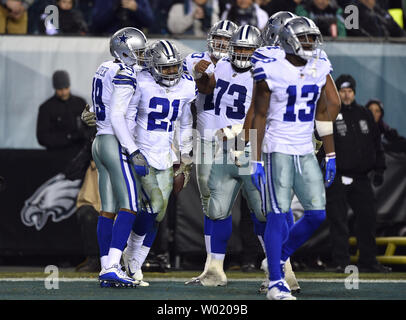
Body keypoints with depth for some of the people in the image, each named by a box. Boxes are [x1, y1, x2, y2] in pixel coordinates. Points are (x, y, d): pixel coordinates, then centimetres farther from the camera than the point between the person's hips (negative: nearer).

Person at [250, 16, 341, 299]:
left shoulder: (320, 69, 6)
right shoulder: (271, 71, -10)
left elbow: (325, 113, 12)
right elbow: (259, 117, -7)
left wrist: (331, 157, 11)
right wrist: (256, 161, -9)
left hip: (305, 152, 6)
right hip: (278, 149, -6)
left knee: (317, 214, 1)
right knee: (279, 214, -9)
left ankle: (280, 257, 22)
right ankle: (276, 283, -5)